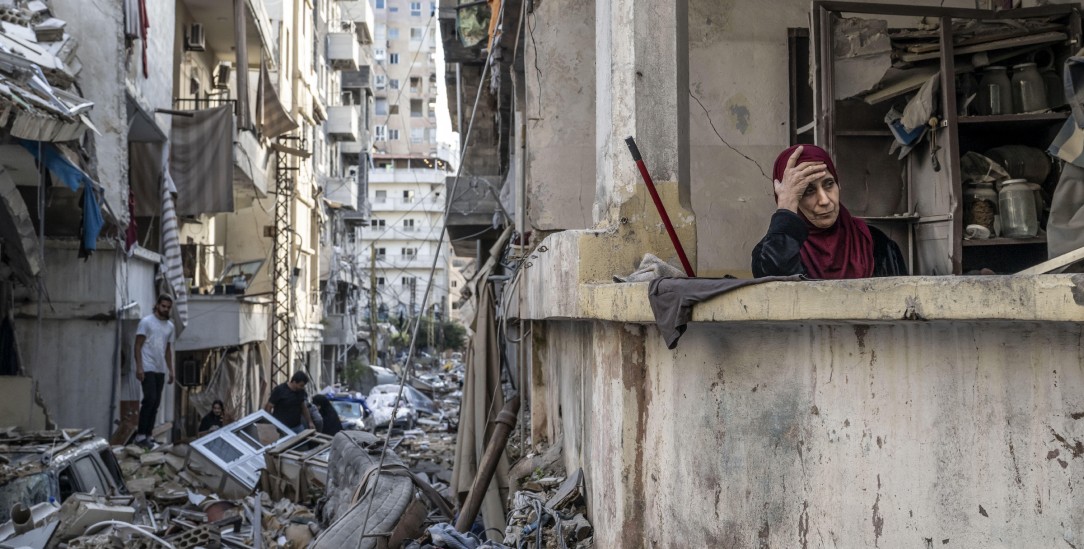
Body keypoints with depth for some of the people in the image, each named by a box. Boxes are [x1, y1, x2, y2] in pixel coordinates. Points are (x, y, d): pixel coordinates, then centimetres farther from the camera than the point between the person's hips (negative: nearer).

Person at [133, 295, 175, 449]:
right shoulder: (146, 322, -5)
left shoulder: (170, 326, 14)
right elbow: (138, 346, -8)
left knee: (156, 403, 6)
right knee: (150, 399, -15)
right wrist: (139, 367, -16)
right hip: (148, 368, -7)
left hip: (161, 370, 7)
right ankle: (140, 435, -9)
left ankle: (148, 435, 12)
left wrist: (171, 370, 14)